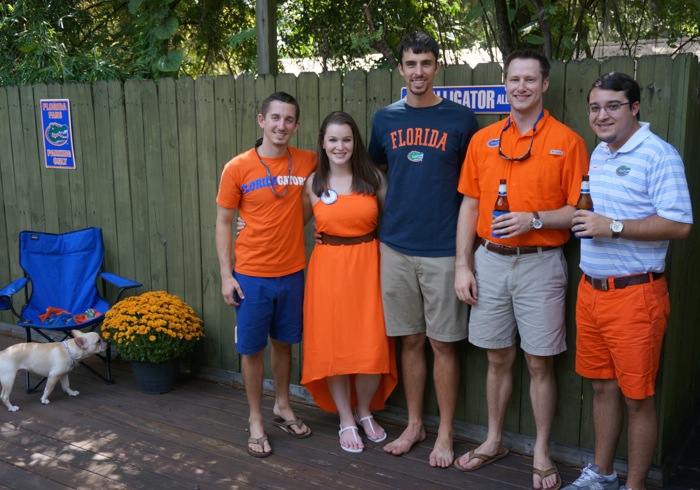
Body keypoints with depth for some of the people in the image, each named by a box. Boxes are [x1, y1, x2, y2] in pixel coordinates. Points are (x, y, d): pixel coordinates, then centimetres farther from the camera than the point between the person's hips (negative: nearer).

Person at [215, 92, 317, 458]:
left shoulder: (308, 162, -2)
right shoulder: (238, 168, -7)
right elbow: (223, 223, -2)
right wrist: (226, 275, -7)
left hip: (292, 273, 2)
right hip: (251, 275, -2)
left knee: (284, 343, 17)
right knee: (252, 349, 7)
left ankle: (282, 408, 36)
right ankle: (256, 421, 23)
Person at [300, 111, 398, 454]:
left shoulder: (373, 178, 1)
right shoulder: (313, 183, 3)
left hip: (368, 265, 0)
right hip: (328, 267, 1)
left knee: (372, 345, -3)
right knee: (333, 345, 3)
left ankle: (365, 412, 25)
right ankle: (346, 420, 23)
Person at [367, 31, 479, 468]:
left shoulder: (461, 119, -1)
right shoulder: (385, 120, 7)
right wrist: (396, 210, 9)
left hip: (443, 250, -2)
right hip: (396, 247, 3)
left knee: (442, 344, 5)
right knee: (410, 341, 12)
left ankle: (445, 433, 20)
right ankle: (415, 424, 28)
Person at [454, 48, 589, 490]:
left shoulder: (567, 141, -2)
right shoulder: (483, 140, 7)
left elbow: (580, 210, -4)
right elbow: (470, 206, 8)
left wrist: (535, 220, -20)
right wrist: (463, 266, 3)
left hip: (540, 264, -3)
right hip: (490, 261, 3)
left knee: (540, 363, 5)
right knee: (498, 358, 14)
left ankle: (542, 454, 22)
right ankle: (494, 441, 30)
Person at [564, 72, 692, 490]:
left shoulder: (658, 155, -11)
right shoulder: (598, 154, 13)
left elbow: (679, 224, -19)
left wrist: (612, 226, -22)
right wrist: (583, 222, 3)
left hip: (634, 294, -7)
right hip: (591, 289, 8)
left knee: (637, 398, 4)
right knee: (603, 387, 18)